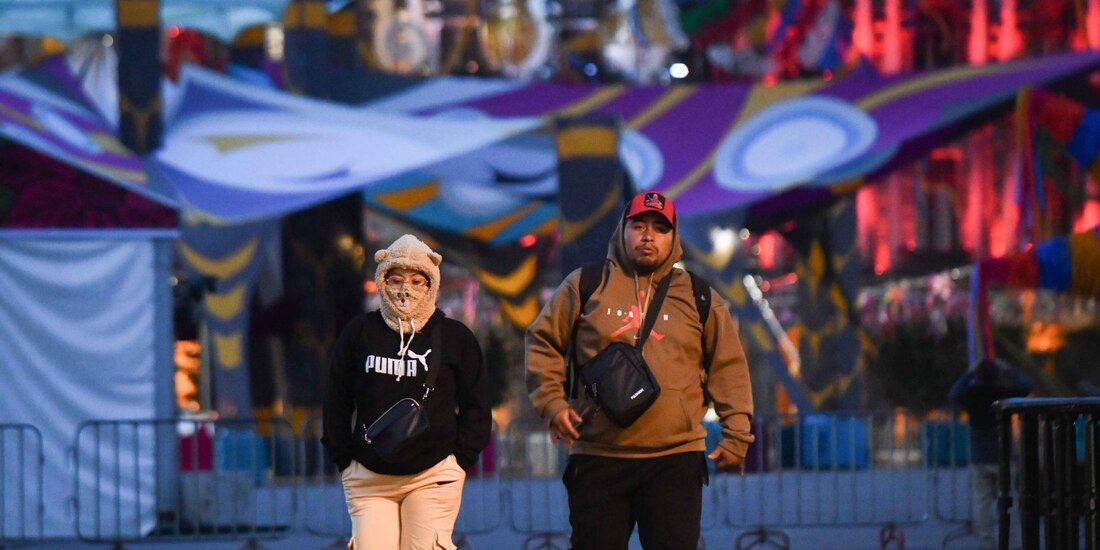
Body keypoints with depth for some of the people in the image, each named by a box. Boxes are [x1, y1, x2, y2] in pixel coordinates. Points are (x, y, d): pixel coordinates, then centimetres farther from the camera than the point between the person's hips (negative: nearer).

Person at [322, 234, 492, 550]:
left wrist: (461, 459, 0)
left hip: (433, 476, -1)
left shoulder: (456, 337, 5)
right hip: (369, 476, 1)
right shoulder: (359, 333, 7)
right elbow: (337, 402, 11)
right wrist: (343, 460, 4)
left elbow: (475, 406, 9)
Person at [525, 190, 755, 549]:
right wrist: (552, 402, 0)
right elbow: (542, 343, 13)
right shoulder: (585, 285, 8)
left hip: (676, 457, 0)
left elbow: (728, 367, 13)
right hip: (598, 457, 0)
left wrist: (736, 433, 5)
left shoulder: (698, 297, 11)